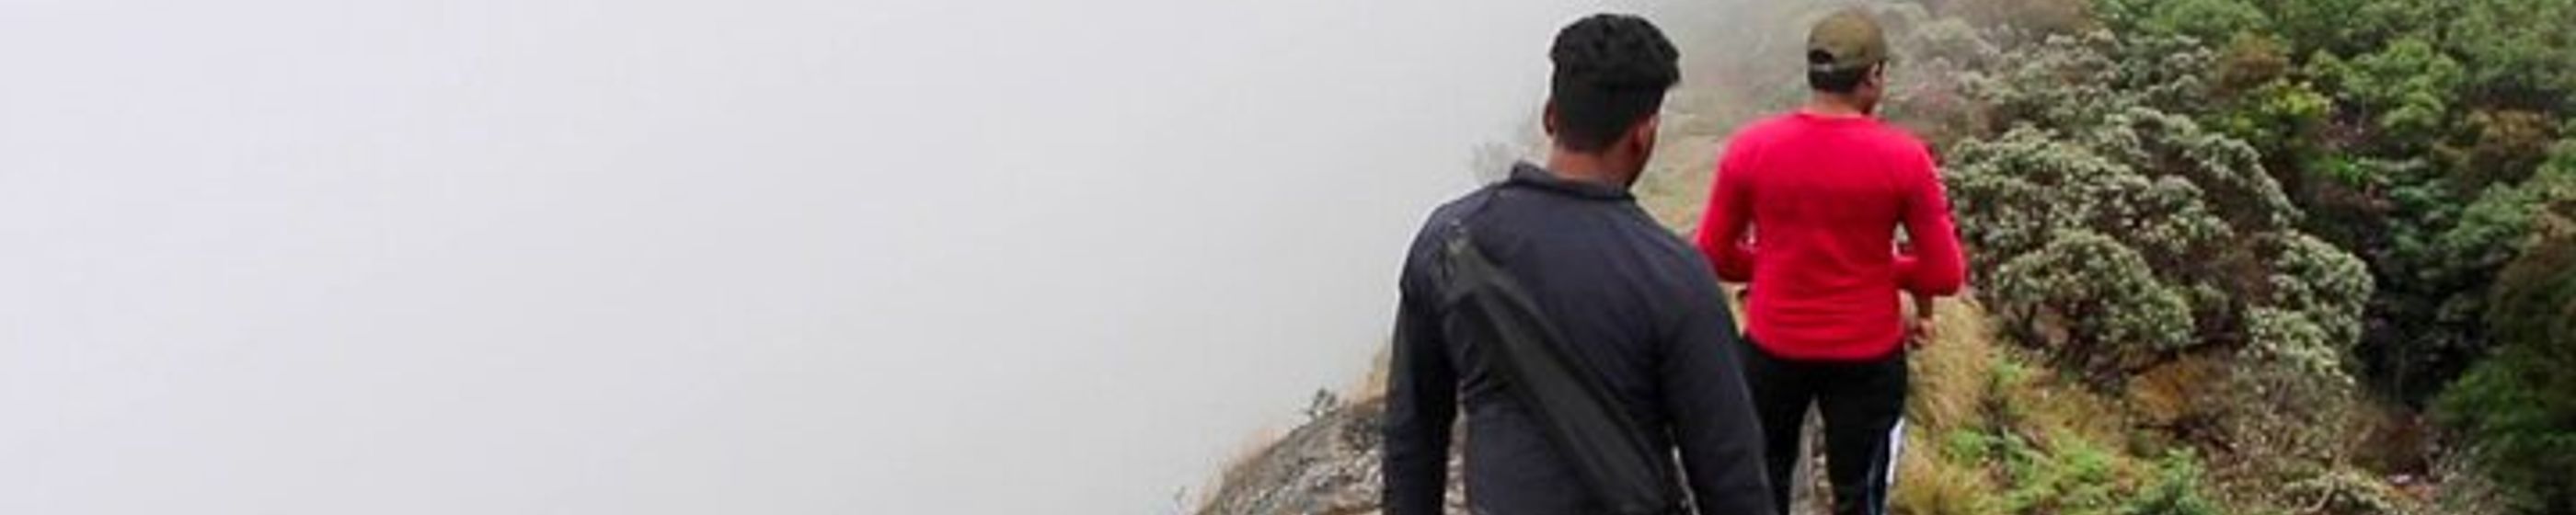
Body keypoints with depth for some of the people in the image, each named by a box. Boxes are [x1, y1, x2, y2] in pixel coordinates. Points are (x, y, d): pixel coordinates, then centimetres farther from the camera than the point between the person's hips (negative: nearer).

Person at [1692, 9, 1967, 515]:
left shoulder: (1750, 148, -10)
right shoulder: (1903, 157, -14)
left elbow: (1713, 258, -1)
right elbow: (1946, 275, -10)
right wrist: (1884, 267, 8)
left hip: (1773, 350, 2)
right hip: (1867, 357, -1)